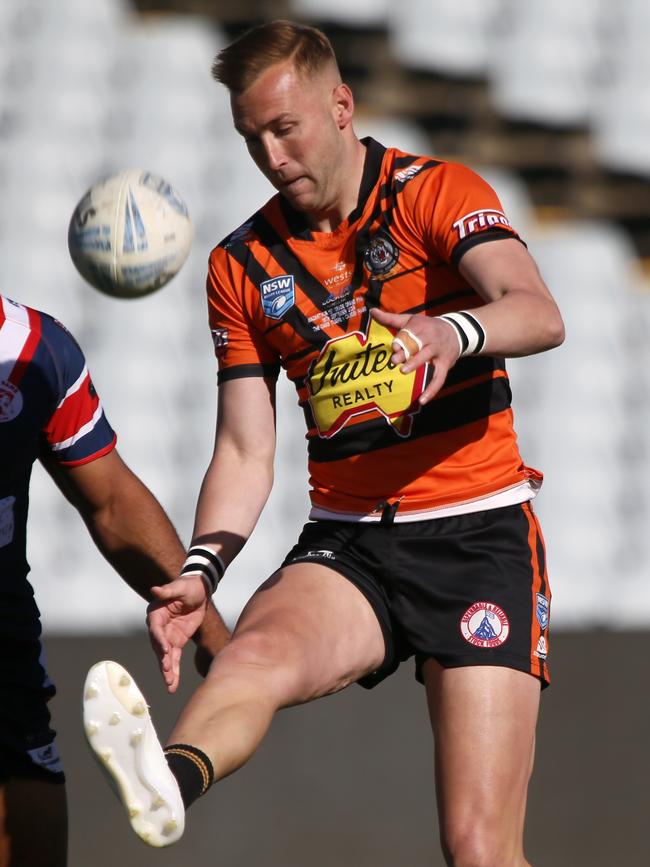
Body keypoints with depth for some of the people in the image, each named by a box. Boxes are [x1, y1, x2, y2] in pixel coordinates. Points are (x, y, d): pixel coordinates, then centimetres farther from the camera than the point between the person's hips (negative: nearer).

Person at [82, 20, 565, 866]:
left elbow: (540, 314, -21)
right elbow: (246, 451, 9)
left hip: (478, 537, -2)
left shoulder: (438, 193, -2)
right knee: (260, 649, -34)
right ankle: (168, 782, -64)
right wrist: (201, 570, -9)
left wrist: (455, 331, -44)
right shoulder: (242, 265, 11)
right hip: (348, 543, 2)